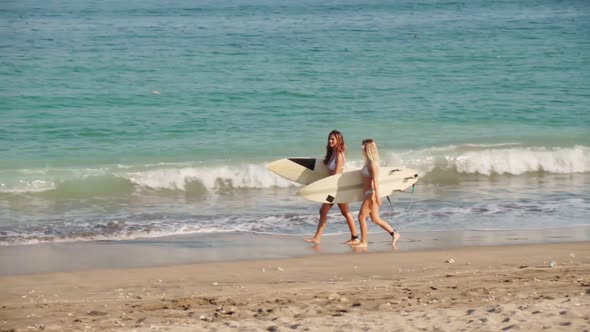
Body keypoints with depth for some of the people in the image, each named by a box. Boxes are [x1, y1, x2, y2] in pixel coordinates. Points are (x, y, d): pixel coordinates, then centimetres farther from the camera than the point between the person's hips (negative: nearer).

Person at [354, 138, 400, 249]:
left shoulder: (372, 164, -16)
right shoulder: (368, 162, 13)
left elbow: (375, 180, -20)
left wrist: (376, 195, -23)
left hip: (371, 193, -10)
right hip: (369, 194, 10)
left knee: (362, 216, -4)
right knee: (375, 219, 12)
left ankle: (363, 242, 1)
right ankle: (394, 234, 14)